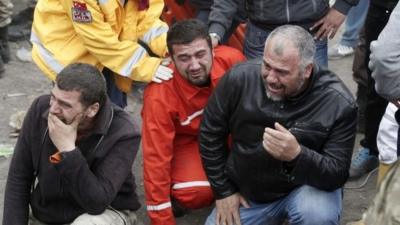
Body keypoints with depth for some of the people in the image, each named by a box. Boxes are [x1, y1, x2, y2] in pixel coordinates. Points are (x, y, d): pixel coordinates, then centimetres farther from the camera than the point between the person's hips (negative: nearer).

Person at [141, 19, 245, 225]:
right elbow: (156, 158, -27)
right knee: (199, 191, -31)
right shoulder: (160, 95, -33)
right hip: (185, 141, -3)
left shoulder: (232, 60, -27)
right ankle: (174, 198, 4)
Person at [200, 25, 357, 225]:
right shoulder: (239, 78, -17)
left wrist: (296, 155, -42)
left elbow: (337, 174, -23)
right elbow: (210, 135, -3)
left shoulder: (339, 103, -23)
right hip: (245, 192, 3)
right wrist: (223, 191, -2)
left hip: (305, 187, -3)